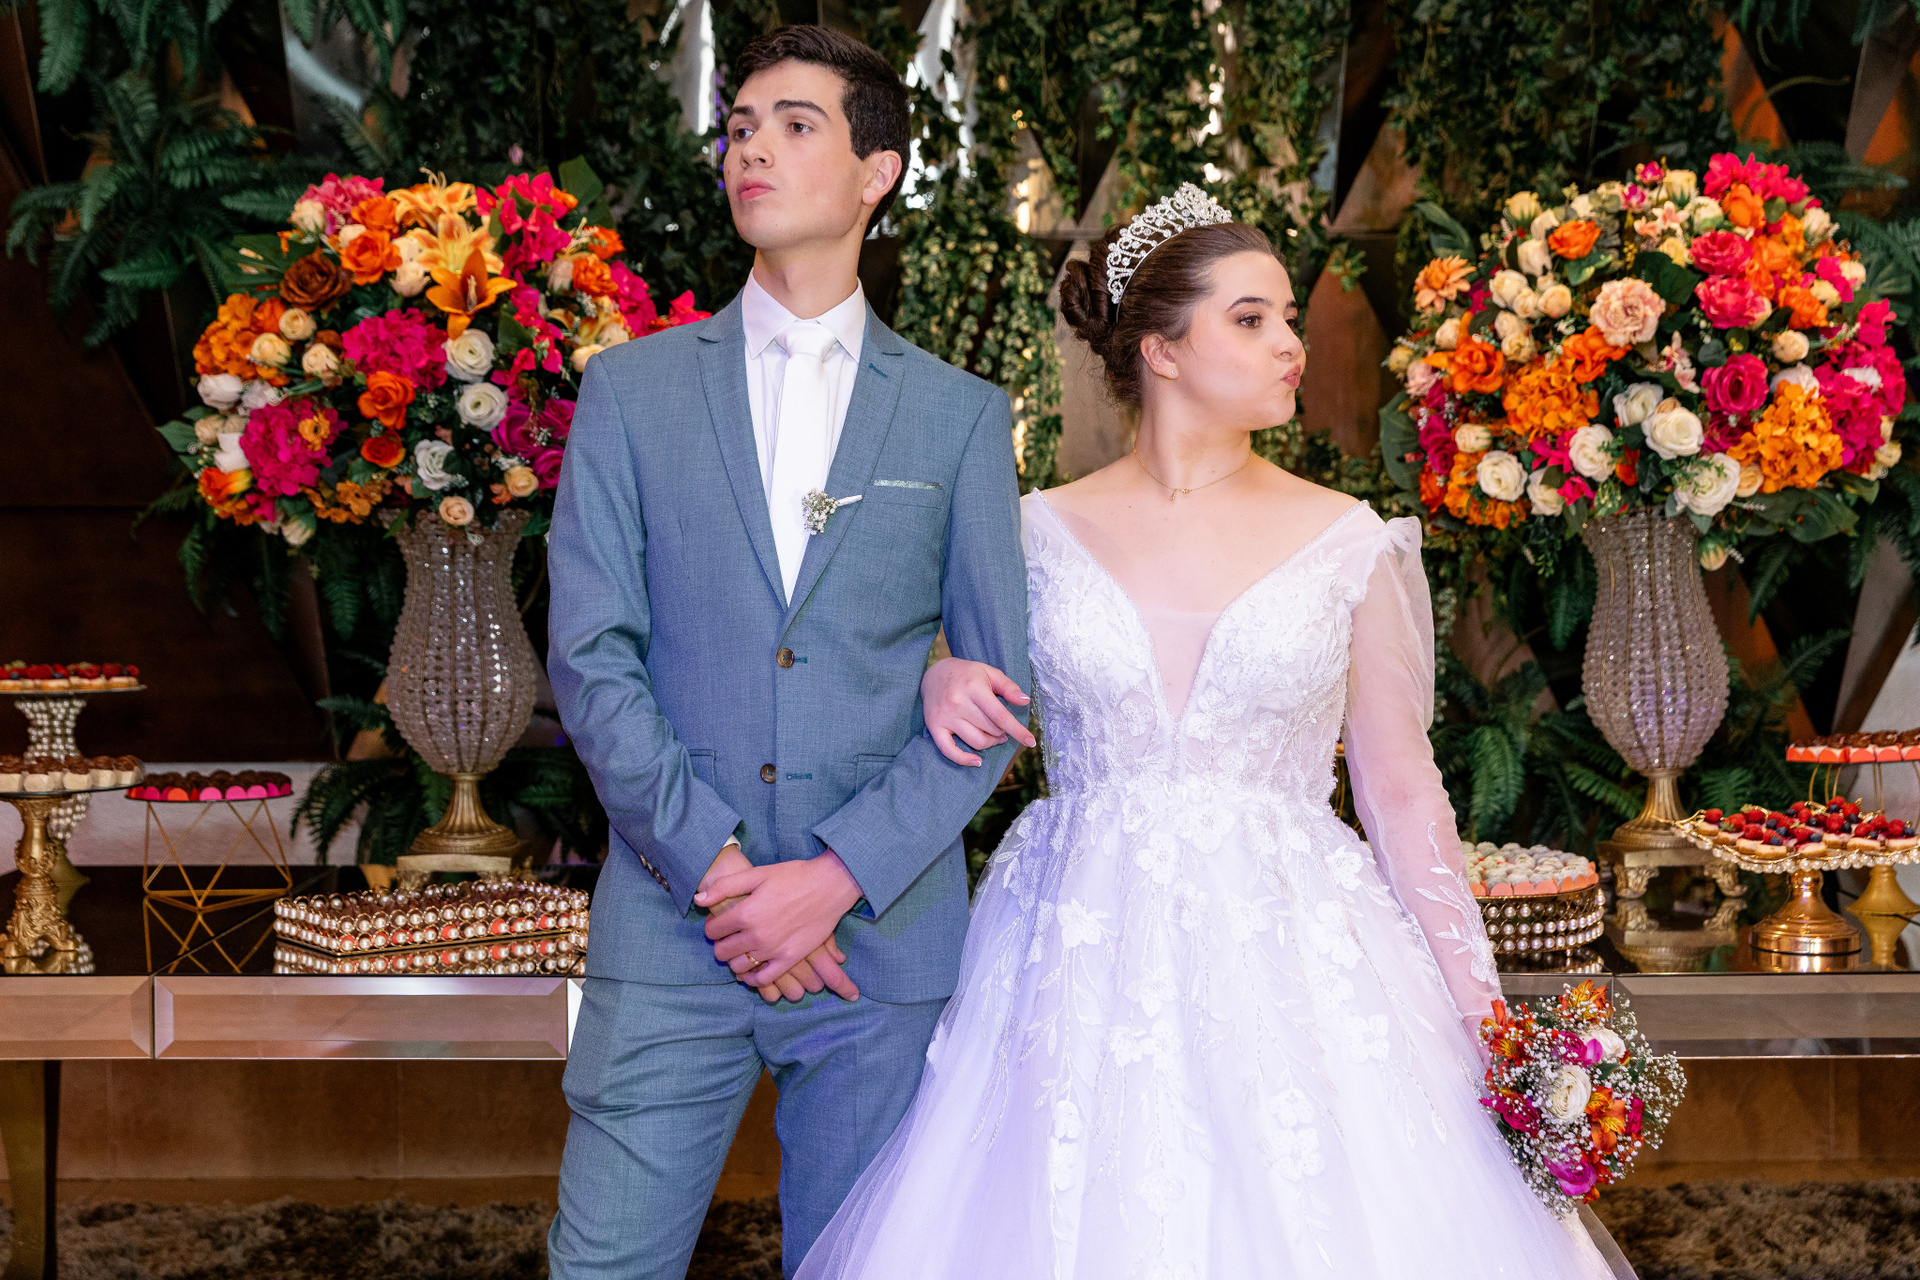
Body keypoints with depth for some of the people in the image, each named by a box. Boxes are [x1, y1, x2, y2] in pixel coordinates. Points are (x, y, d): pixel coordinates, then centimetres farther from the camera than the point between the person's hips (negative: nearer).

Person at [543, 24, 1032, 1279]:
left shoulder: (961, 418, 7)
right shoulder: (630, 391, 8)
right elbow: (590, 658, 0)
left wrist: (841, 875, -9)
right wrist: (715, 868, -10)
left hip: (882, 933, 0)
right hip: (669, 931, 0)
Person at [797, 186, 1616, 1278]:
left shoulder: (1350, 544, 2)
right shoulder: (1043, 532, 3)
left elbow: (1402, 789, 4)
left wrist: (1481, 1010, 0)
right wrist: (940, 684, -8)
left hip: (1285, 956, 0)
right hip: (1084, 969, 1)